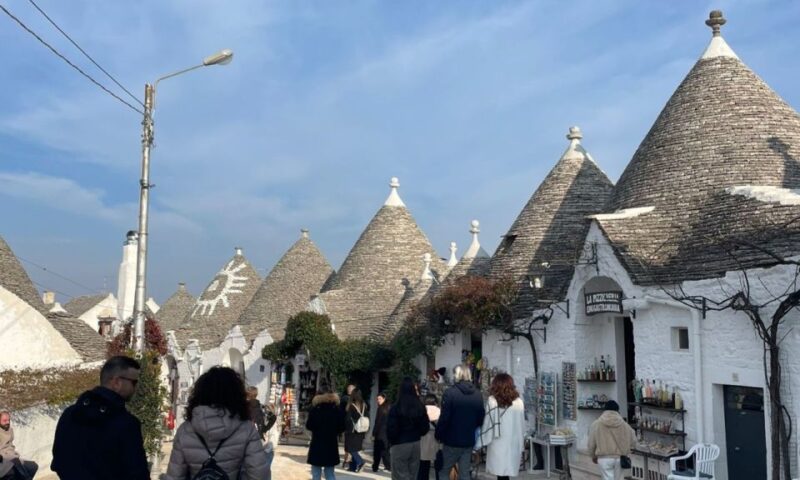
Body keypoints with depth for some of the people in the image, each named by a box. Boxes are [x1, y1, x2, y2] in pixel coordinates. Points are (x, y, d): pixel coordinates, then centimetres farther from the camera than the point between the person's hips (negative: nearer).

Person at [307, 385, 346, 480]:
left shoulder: (315, 410, -11)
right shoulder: (338, 410, -2)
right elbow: (342, 428, 2)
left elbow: (309, 426, -7)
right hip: (331, 445, 3)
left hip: (317, 445, -3)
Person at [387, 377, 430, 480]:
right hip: (416, 444, 5)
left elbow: (391, 429, -13)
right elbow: (425, 428, 5)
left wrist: (392, 442, 5)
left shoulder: (395, 408, -14)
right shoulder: (420, 407, 1)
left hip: (400, 445, -5)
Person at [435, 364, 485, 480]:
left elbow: (444, 418, -16)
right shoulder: (477, 394, 4)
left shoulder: (450, 393, -14)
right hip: (469, 441, 5)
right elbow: (481, 417, 8)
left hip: (452, 440, -5)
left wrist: (438, 435, -3)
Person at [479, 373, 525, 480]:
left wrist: (482, 441, 4)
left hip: (498, 443, -3)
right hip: (514, 443, 3)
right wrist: (521, 444, 15)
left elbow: (487, 423, -6)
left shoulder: (492, 401, -9)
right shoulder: (519, 402, 1)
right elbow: (521, 424, 6)